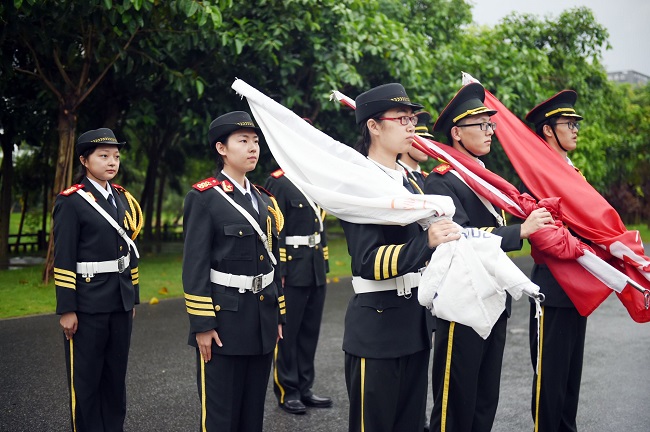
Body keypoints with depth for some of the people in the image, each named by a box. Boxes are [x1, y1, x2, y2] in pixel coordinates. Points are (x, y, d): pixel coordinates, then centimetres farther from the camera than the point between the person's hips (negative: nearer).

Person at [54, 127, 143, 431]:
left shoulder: (122, 198, 11)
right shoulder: (71, 201, -8)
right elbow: (63, 260, -11)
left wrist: (132, 298, 14)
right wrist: (67, 310, -14)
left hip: (121, 303, 6)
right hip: (88, 305, -6)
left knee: (116, 375, 13)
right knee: (85, 379, 5)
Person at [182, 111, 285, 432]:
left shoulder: (262, 200, 13)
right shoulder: (203, 197, -8)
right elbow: (195, 267, -12)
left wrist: (277, 315, 14)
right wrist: (201, 324, -15)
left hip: (263, 320, 6)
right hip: (224, 319, -6)